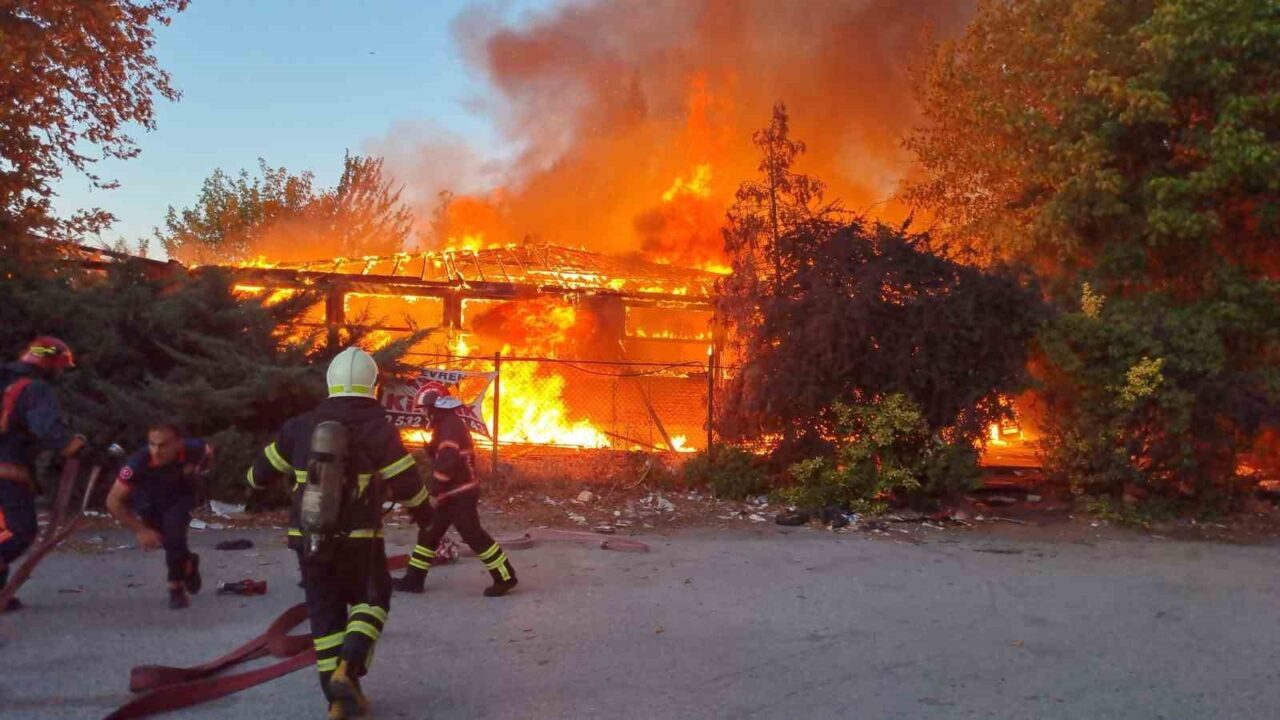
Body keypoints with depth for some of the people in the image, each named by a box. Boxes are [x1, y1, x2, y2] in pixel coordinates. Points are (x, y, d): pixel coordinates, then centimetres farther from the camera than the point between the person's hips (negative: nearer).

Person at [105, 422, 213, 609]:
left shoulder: (193, 449, -34)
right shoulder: (138, 463, -39)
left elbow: (209, 452, -6)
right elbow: (113, 502, -30)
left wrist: (199, 473, -11)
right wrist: (141, 530, -29)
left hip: (183, 493, -1)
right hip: (150, 499, 1)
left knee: (173, 528, -23)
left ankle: (176, 587, -6)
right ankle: (188, 562, 36)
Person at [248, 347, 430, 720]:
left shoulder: (300, 426, 1)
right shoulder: (379, 429, -11)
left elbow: (263, 469, 14)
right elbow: (408, 486, -9)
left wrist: (253, 479, 38)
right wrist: (426, 509, 13)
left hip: (307, 539, 4)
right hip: (358, 539, -3)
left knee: (325, 612, 13)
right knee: (371, 600, 16)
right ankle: (347, 670, -5)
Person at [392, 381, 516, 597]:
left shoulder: (450, 426, -17)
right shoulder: (449, 425, 17)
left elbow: (446, 463, -25)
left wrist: (435, 493, -21)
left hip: (459, 495, -11)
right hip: (452, 493, 11)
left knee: (474, 536, -7)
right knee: (428, 532, 13)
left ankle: (505, 577, -1)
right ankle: (414, 579, 20)